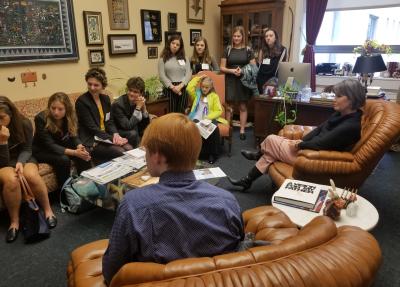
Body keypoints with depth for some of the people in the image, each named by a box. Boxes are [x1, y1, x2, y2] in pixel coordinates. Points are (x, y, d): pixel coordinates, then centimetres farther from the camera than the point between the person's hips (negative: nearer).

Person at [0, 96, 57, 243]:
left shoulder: (24, 123, -13)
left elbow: (27, 149, -4)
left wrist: (20, 162, -26)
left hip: (23, 158, 1)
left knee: (32, 176, -34)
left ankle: (48, 210, -13)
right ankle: (14, 221, -17)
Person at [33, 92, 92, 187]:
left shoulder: (70, 116, -12)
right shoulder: (41, 118, -26)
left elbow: (74, 136, -7)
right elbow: (49, 145, -30)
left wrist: (80, 147, -31)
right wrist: (74, 152, -40)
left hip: (61, 146, 4)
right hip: (42, 150, -4)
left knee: (83, 155, -21)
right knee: (63, 160, -32)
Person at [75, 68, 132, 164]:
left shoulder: (105, 98, 10)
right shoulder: (81, 101, -11)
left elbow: (110, 121, 10)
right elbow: (92, 127, -15)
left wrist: (115, 134, -11)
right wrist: (112, 138, -20)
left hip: (106, 137, 6)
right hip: (90, 141, -6)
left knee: (129, 148, -18)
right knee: (120, 152, -23)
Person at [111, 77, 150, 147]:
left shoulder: (140, 101, -6)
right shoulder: (118, 104, -22)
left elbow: (146, 125, -5)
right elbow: (128, 126, -28)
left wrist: (143, 108, -19)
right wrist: (138, 108, -28)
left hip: (135, 130, 6)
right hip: (118, 133, -6)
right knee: (133, 133, -32)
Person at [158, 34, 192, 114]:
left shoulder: (184, 58, 13)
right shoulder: (163, 59, 5)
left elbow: (188, 73, 3)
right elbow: (162, 76, -3)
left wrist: (180, 86, -12)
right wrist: (172, 87, -14)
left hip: (183, 88, 2)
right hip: (169, 89, -2)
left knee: (181, 113, 4)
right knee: (171, 113, -1)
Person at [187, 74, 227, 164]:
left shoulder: (214, 96, 10)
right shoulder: (197, 94, 18)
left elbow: (218, 111, 1)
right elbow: (189, 88, -3)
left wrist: (208, 118, -15)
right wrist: (198, 78, 5)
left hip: (209, 119, -1)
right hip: (197, 119, 2)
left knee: (214, 129, -34)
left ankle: (213, 154, -18)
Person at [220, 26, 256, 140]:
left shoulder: (248, 50, 3)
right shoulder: (228, 49, 4)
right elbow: (222, 67, 3)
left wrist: (243, 71, -15)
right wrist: (232, 71, -14)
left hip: (243, 80, 0)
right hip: (230, 80, 0)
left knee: (243, 106, 5)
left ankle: (242, 130, 13)